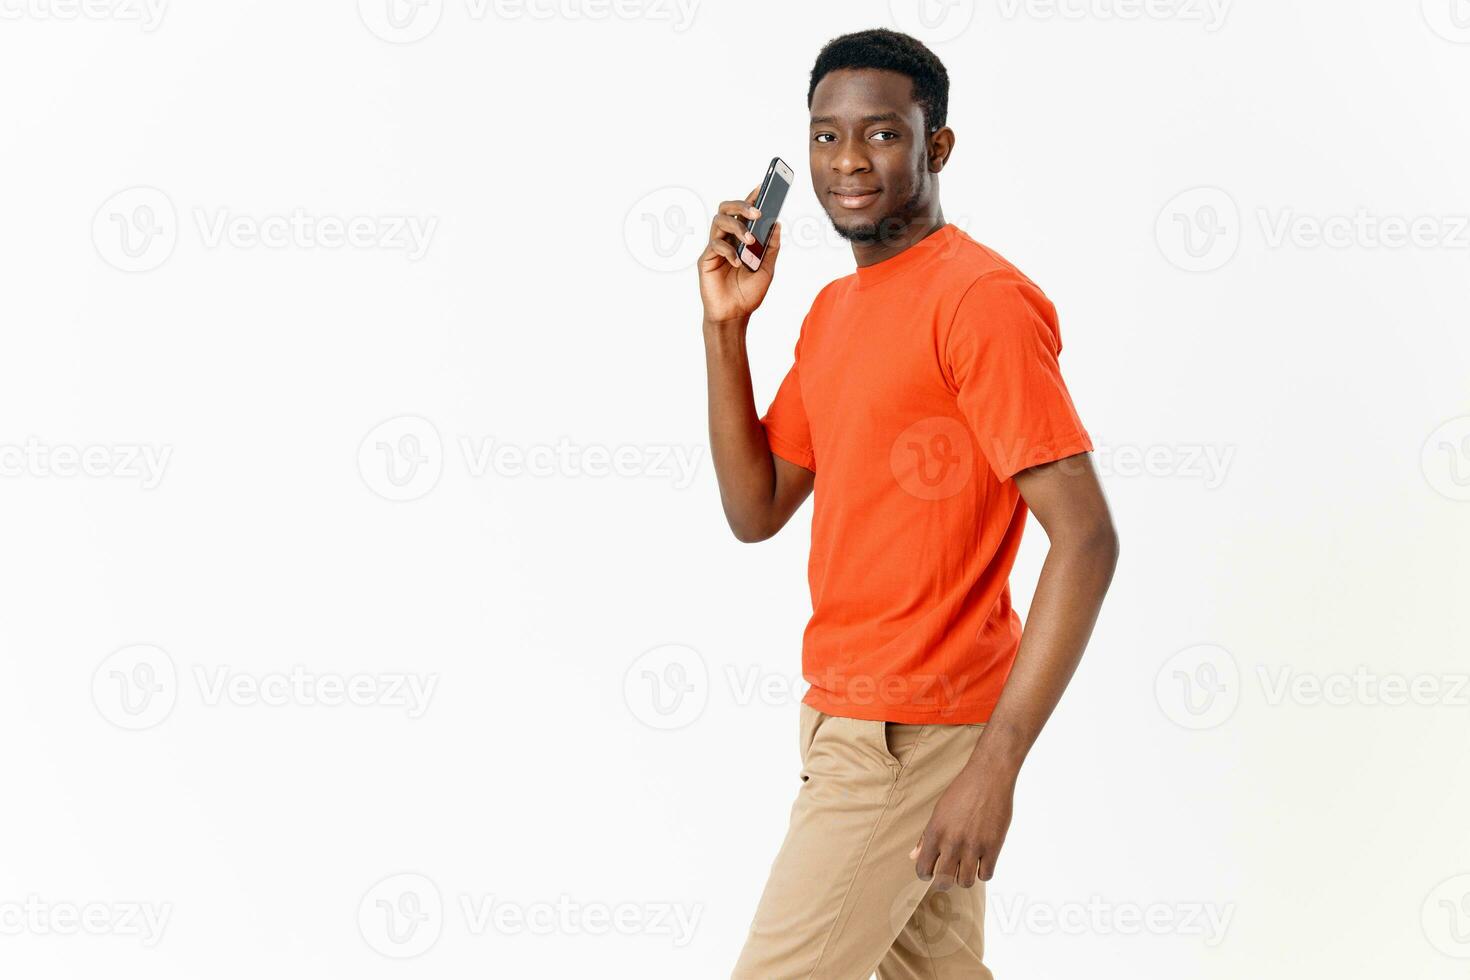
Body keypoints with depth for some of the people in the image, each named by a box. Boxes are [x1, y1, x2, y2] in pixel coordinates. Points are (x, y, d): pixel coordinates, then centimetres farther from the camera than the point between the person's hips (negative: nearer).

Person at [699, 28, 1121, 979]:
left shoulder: (982, 300, -16)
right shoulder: (833, 310, 12)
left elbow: (1086, 539, -21)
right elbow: (756, 511, 12)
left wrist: (996, 762, -26)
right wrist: (726, 325, 2)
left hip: (913, 735, -9)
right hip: (846, 712, 9)